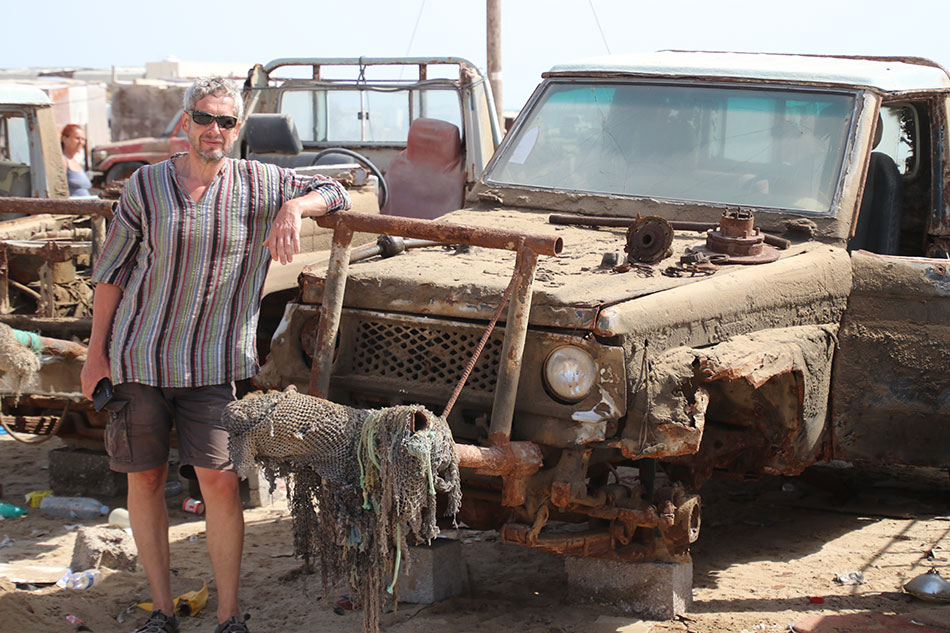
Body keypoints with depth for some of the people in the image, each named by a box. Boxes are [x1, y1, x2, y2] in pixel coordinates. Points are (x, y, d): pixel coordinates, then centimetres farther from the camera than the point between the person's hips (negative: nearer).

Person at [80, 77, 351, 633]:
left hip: (213, 362, -1)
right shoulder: (146, 185, -1)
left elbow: (335, 193, 8)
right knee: (145, 479, 6)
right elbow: (113, 270, 5)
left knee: (219, 480, -8)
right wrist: (96, 352, 5)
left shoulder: (259, 184, 0)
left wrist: (293, 208, -13)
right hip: (139, 354, 1)